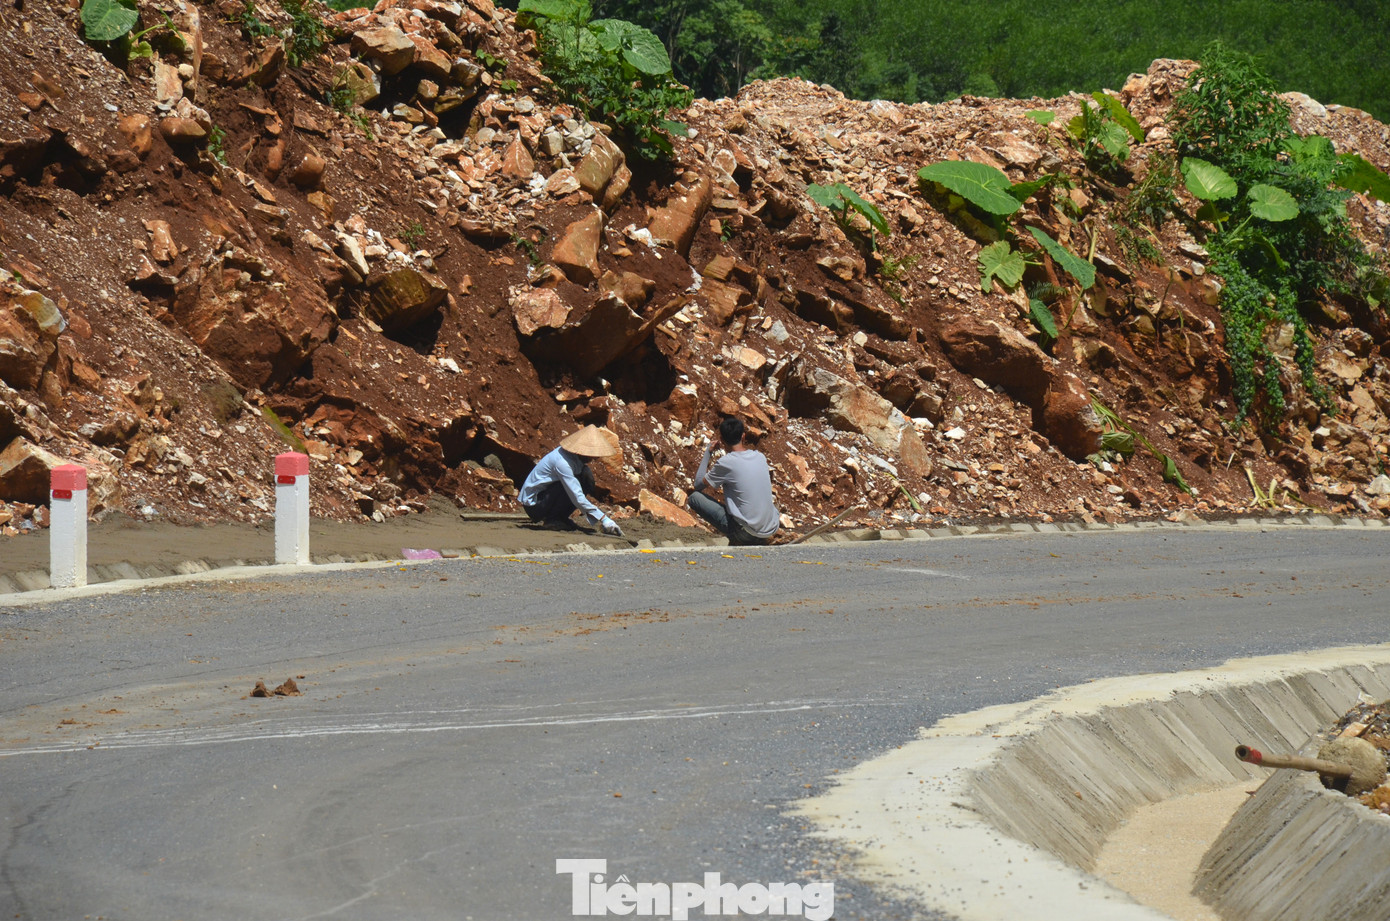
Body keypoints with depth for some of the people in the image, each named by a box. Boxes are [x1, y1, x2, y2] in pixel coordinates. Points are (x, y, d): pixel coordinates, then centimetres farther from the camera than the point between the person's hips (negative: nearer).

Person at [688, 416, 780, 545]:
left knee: (694, 497, -2)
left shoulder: (726, 463, -14)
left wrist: (708, 452, 12)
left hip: (747, 533, -7)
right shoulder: (760, 457, 4)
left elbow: (698, 484, 2)